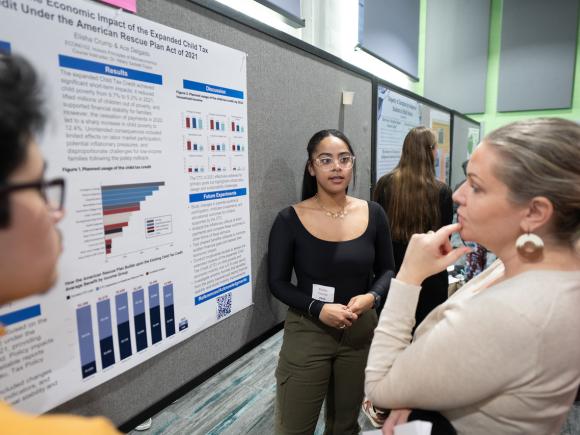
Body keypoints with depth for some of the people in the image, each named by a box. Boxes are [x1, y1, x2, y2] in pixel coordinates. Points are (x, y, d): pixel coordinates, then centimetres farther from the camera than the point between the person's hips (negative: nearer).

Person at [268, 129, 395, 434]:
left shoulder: (373, 214, -3)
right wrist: (318, 308, -21)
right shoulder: (290, 220, -12)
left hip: (360, 332, 3)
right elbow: (277, 282, -7)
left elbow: (386, 270, 5)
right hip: (307, 333, -2)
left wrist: (372, 296, -15)